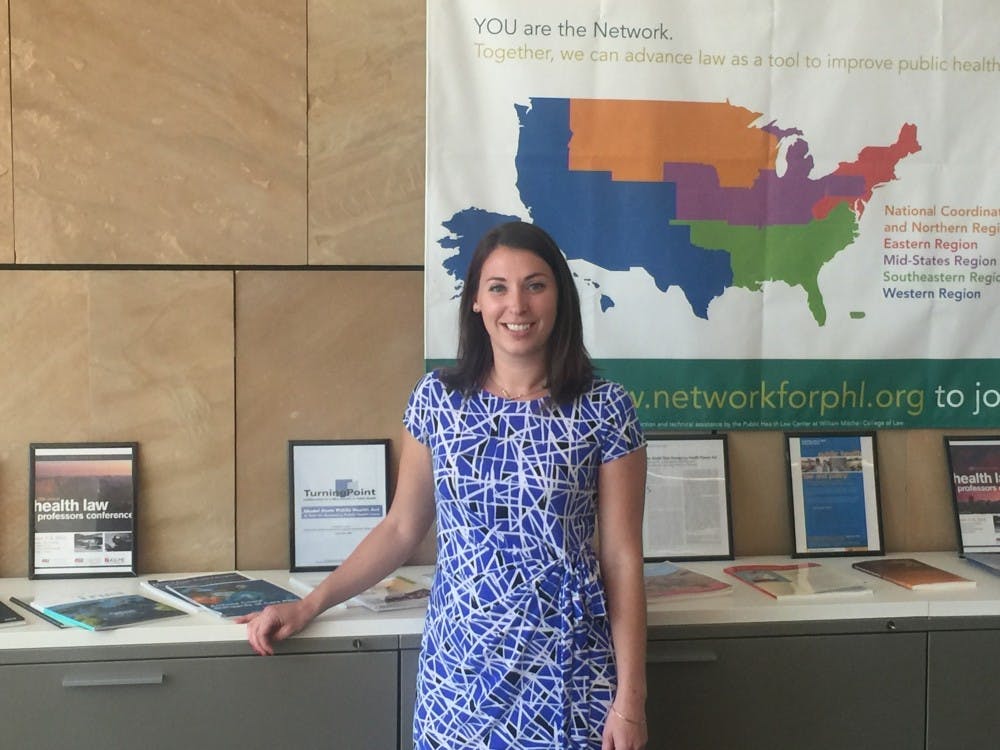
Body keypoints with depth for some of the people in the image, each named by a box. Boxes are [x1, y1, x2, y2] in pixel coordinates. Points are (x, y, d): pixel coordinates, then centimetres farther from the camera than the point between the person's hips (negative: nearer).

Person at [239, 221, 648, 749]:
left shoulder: (604, 409, -6)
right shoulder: (437, 399, 1)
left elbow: (622, 558, -5)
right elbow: (401, 528, 9)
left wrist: (630, 697, -7)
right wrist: (309, 606, 4)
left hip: (568, 676, -2)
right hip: (459, 670, 2)